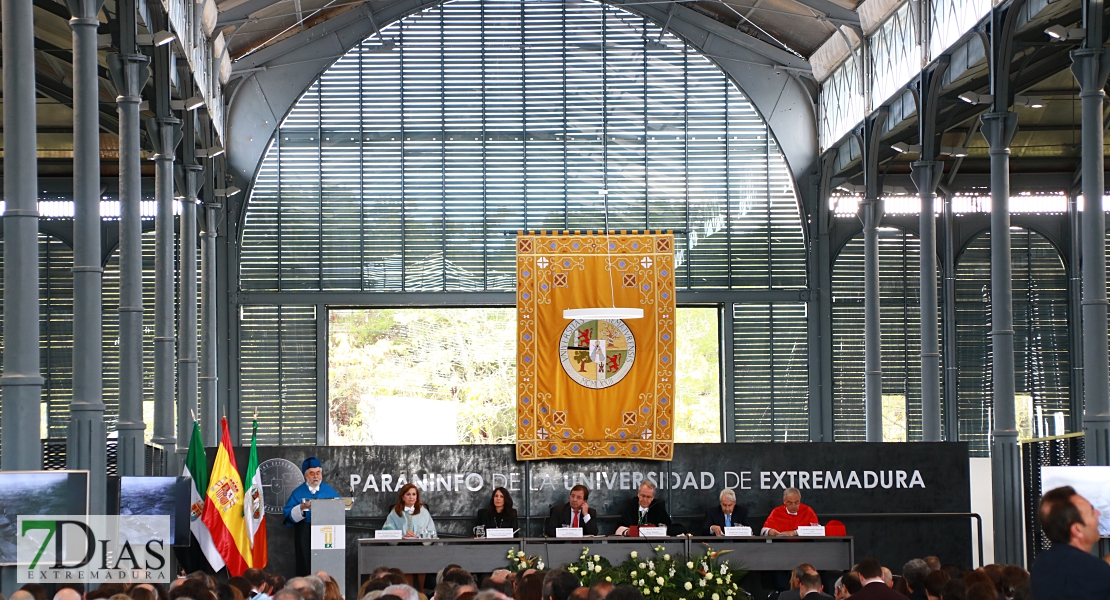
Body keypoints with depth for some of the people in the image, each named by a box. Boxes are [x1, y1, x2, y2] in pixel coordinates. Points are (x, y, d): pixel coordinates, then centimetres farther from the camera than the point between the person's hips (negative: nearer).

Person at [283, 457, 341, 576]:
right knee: (305, 568, -6)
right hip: (305, 537, -1)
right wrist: (302, 508, -16)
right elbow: (289, 515, 0)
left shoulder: (330, 491, 12)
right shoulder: (298, 493, 8)